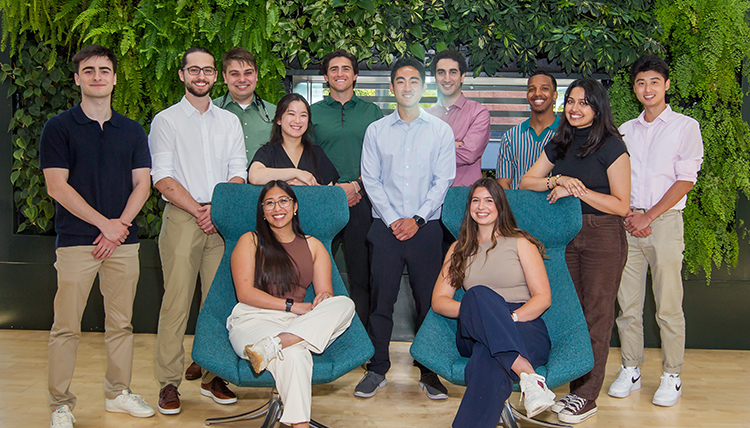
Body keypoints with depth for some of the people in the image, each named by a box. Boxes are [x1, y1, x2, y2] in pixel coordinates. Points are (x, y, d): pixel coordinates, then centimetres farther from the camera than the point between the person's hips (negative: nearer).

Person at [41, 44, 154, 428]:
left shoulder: (132, 131, 12)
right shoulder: (59, 128, 2)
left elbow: (142, 184, 8)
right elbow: (57, 186, -6)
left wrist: (120, 225, -6)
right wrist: (104, 223, -11)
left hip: (123, 240, 3)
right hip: (76, 240, -3)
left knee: (121, 323, 9)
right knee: (66, 327, -1)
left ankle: (118, 392, 22)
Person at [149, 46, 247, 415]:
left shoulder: (229, 122, 15)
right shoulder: (166, 121, 6)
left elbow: (238, 174, 9)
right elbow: (162, 179, -3)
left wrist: (217, 209, -6)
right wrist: (198, 210, -9)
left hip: (222, 220, 3)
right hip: (181, 218, -3)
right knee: (176, 299, -4)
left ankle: (213, 377, 12)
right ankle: (169, 383, 4)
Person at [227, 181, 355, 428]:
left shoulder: (313, 246, 22)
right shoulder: (250, 242, 12)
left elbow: (325, 292, 12)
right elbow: (245, 293, -1)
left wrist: (326, 298, -16)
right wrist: (291, 305, -13)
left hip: (299, 324, 4)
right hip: (254, 319, -4)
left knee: (345, 304, -29)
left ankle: (270, 346, -43)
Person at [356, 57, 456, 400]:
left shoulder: (440, 130, 7)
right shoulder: (376, 130, 8)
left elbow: (443, 180, 1)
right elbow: (371, 179, 4)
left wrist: (417, 219, -9)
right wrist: (392, 219, -7)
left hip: (425, 227, 0)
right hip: (386, 226, 1)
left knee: (429, 300, 2)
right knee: (381, 299, 2)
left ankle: (430, 372, 13)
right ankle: (377, 369, 14)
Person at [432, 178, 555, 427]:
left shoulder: (520, 243, 14)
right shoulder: (459, 249, 22)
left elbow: (543, 298, 4)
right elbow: (438, 300, 10)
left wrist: (510, 318, -16)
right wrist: (473, 308, -12)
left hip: (524, 326, -2)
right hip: (474, 336, 2)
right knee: (479, 294, -37)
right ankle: (528, 375, -50)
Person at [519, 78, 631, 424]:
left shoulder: (612, 146, -6)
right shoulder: (559, 144, 12)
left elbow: (621, 205, -9)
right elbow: (525, 182, 10)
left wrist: (577, 189, -16)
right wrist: (557, 180, -7)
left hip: (603, 237, -5)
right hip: (565, 236, 5)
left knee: (596, 316, -2)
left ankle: (587, 397, 7)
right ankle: (575, 390, 15)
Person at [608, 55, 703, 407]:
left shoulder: (686, 127, 5)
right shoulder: (625, 131, 15)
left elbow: (685, 180, -3)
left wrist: (648, 217, -10)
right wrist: (629, 215, -5)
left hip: (665, 222, -3)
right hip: (627, 223, 3)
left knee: (668, 306, -3)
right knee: (627, 303, 4)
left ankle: (671, 377, 7)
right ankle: (630, 370, 14)